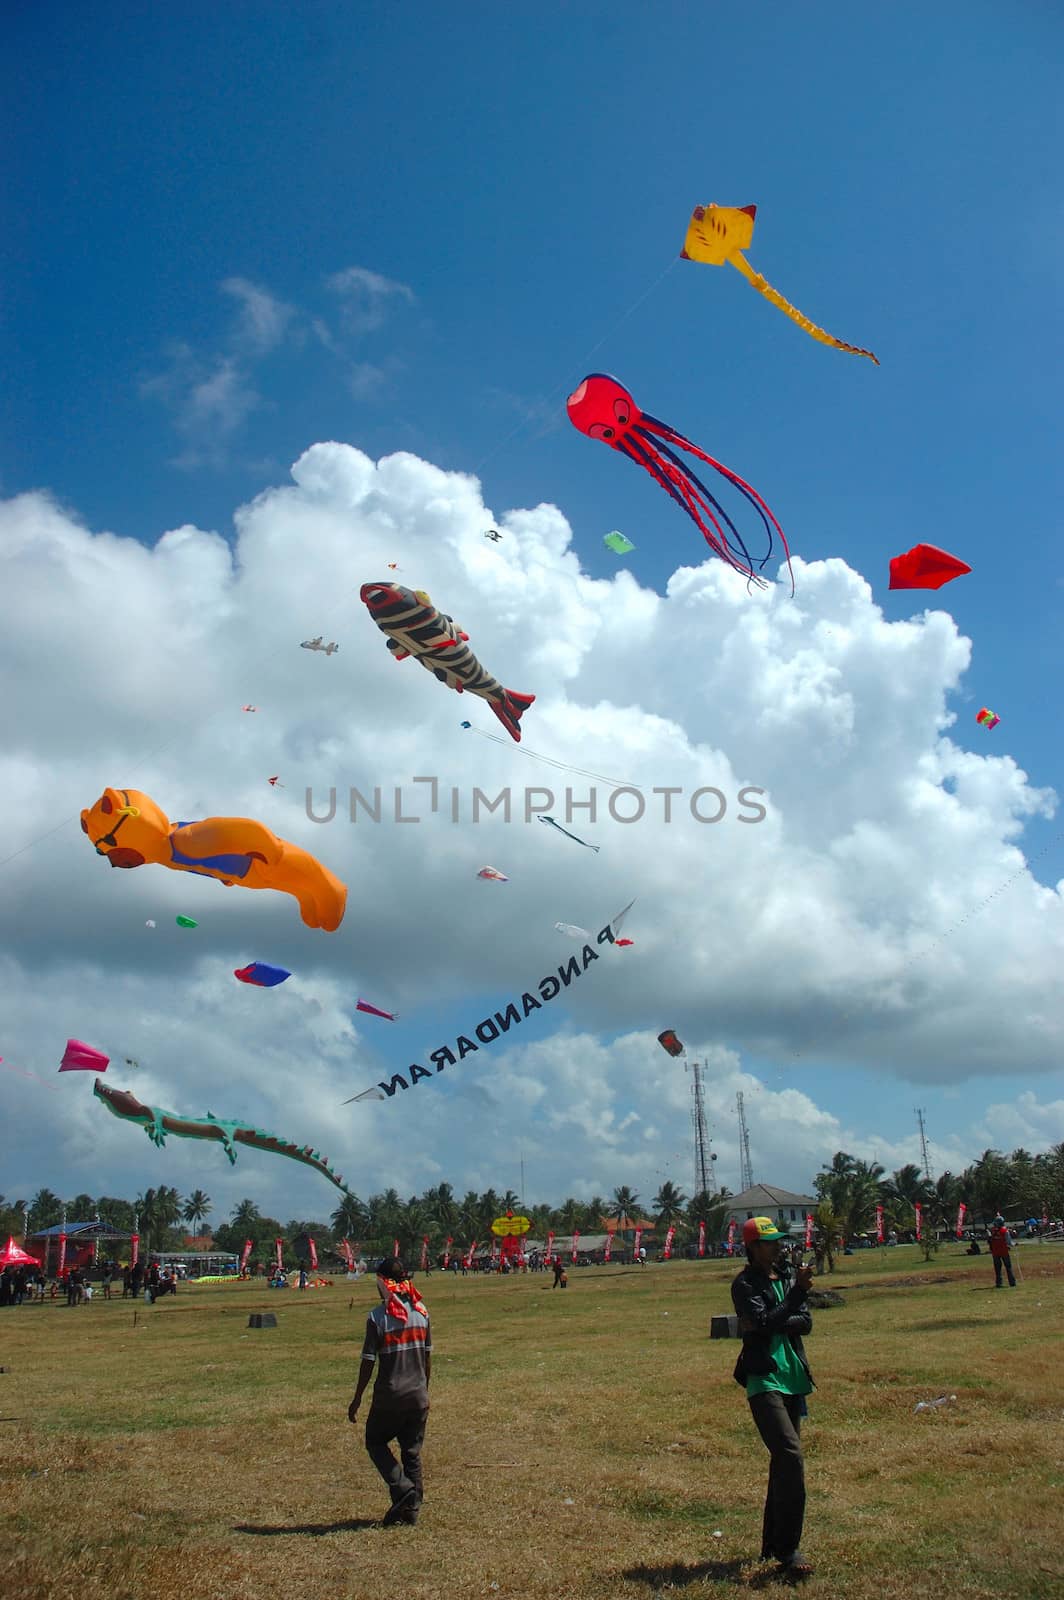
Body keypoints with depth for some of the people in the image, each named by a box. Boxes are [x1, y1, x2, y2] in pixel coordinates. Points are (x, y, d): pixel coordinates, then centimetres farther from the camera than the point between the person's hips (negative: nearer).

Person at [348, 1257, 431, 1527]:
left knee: (375, 1442, 15)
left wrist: (357, 1399, 1)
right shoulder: (421, 1311, 1)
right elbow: (427, 1355, 8)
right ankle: (412, 1509, 15)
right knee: (412, 1451, 15)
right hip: (418, 1395, 4)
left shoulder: (378, 1316, -13)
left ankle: (402, 1488, -1)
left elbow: (368, 1362, -10)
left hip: (389, 1395, -4)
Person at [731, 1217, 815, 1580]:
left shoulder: (788, 1277, 11)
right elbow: (765, 1323, -19)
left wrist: (773, 1324, -14)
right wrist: (798, 1292, -21)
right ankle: (787, 1549, -11)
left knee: (784, 1460, 12)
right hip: (764, 1379, -6)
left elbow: (805, 1322, 1)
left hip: (793, 1377, 7)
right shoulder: (744, 1285, -6)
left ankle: (772, 1545, 24)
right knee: (790, 1456, -18)